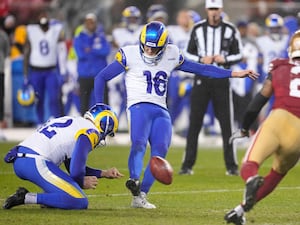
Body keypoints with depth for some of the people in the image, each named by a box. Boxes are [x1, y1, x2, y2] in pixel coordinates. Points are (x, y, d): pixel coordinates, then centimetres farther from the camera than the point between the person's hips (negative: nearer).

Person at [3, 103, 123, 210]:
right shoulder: (90, 131, -2)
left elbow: (72, 166, 34)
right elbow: (76, 170, -12)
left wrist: (104, 173, 34)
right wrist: (82, 183, 10)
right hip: (36, 163, -10)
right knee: (80, 202, -13)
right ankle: (27, 198, -16)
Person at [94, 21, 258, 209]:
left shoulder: (171, 55, 10)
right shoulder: (129, 55, -1)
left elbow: (200, 68, 18)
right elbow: (101, 78, 7)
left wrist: (234, 74, 16)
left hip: (161, 111, 3)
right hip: (139, 106, -3)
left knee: (160, 150, -17)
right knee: (139, 143, -30)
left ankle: (140, 196, -16)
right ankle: (134, 180, -48)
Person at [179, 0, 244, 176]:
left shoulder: (230, 30, 0)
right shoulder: (198, 29, 3)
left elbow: (239, 55, 4)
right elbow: (189, 54, 8)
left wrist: (224, 59, -14)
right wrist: (201, 59, -10)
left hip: (221, 80, -1)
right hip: (201, 79, 1)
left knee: (227, 124, 0)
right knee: (194, 123, 1)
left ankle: (231, 165, 6)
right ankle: (188, 165, 6)